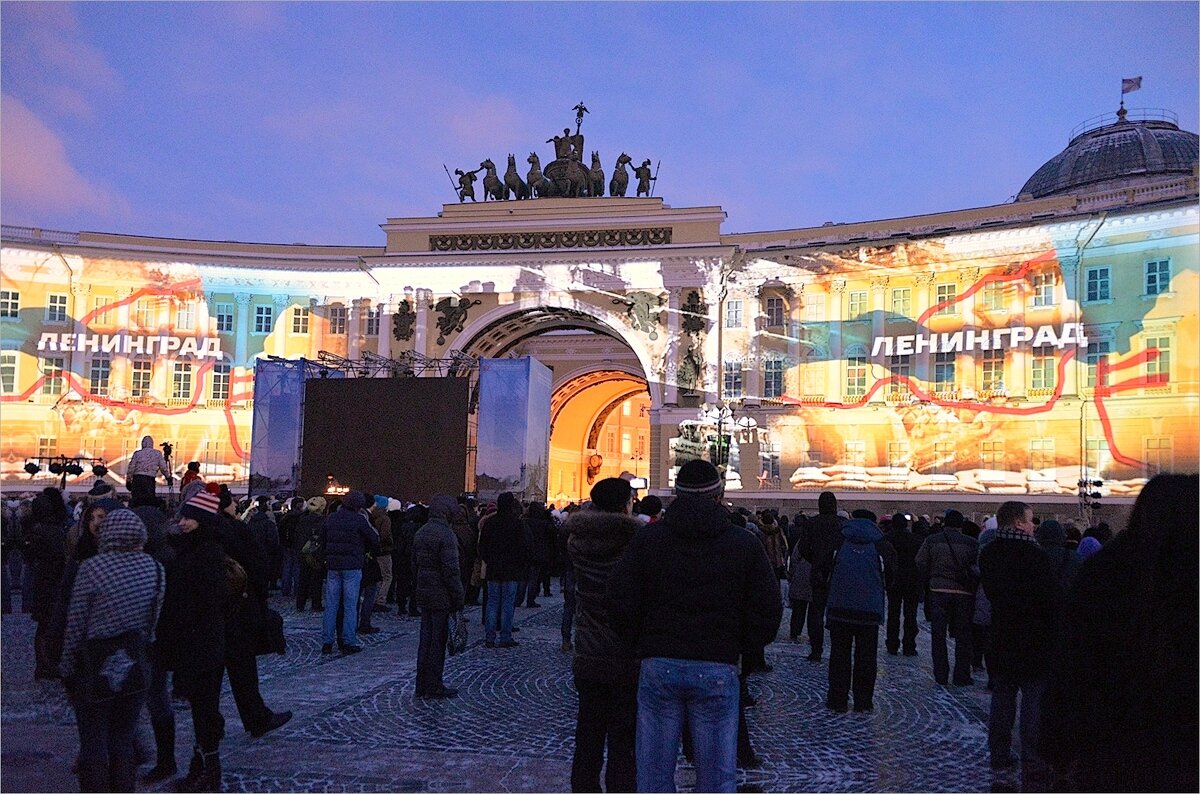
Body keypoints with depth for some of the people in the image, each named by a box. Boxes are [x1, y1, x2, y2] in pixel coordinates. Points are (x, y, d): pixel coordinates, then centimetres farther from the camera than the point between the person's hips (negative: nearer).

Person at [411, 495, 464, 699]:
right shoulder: (445, 535, -17)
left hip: (423, 594, 8)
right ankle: (434, 686, 4)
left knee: (425, 639, 14)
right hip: (441, 596, -8)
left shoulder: (420, 533, 12)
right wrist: (458, 597, -14)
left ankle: (422, 685, 19)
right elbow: (451, 569, -19)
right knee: (438, 640, -1)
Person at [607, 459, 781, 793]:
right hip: (718, 671, 0)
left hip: (658, 666, 0)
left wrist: (643, 645, 9)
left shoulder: (647, 538, 1)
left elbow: (620, 603, -5)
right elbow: (768, 611, 0)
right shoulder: (745, 544, 1)